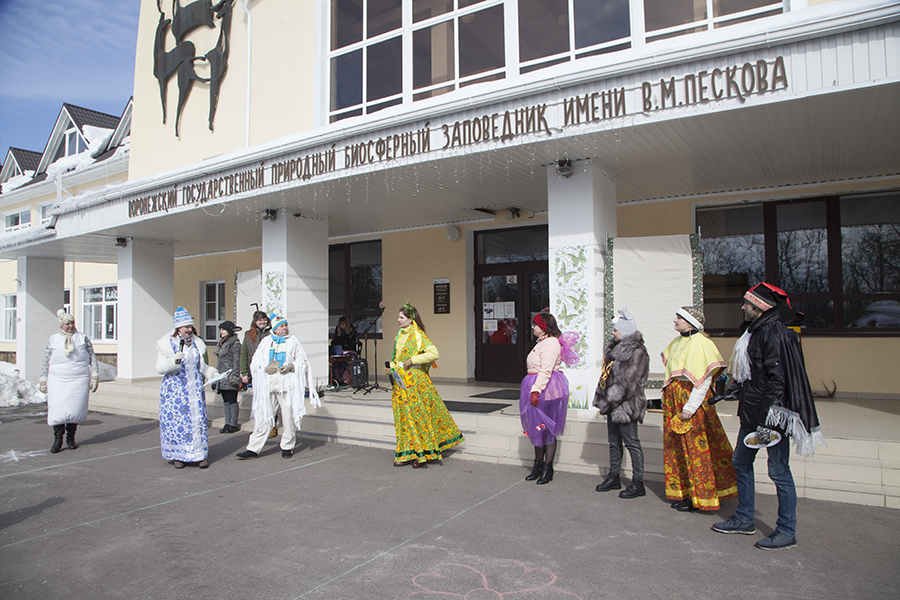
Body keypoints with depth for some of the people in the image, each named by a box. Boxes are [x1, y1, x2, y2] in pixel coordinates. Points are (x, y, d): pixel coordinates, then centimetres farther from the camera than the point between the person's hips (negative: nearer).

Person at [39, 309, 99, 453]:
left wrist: (94, 376, 4)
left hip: (78, 381, 0)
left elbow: (92, 358, 10)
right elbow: (46, 361, 14)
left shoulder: (83, 338, 9)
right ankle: (57, 440, 5)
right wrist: (43, 379, 12)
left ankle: (71, 438, 13)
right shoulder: (53, 340, 10)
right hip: (57, 380, 0)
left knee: (75, 409, -1)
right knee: (58, 409, -7)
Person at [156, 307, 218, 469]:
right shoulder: (167, 343, -4)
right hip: (175, 388, -3)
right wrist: (173, 361, -26)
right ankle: (177, 455, 13)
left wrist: (211, 373, 1)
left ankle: (199, 455, 8)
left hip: (195, 388, 3)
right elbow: (160, 368, -8)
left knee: (197, 420, 2)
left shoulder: (197, 343, 10)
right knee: (176, 420, -1)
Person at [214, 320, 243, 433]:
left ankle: (233, 424, -1)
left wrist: (235, 376, -19)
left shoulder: (235, 344, -8)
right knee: (226, 401, 10)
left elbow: (237, 362, -12)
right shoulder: (221, 343, 18)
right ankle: (227, 423, 15)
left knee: (232, 400, -6)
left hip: (230, 377, -8)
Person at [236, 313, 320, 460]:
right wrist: (265, 368, -6)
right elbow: (255, 360, 14)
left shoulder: (293, 342, 11)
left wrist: (291, 366, -11)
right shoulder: (266, 342, 16)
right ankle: (253, 449, 4)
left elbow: (302, 360, 8)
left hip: (287, 382, -1)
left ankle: (287, 447, 12)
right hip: (267, 384, 2)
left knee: (288, 416, -2)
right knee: (262, 416, -1)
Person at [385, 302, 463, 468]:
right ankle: (406, 454, 14)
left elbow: (434, 354, -20)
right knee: (403, 416, 8)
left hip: (415, 380, -7)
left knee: (418, 414, -2)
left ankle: (421, 453, 7)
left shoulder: (418, 336, -10)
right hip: (400, 381, 7)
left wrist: (412, 361, -19)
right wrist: (390, 367, 5)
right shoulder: (399, 335, 14)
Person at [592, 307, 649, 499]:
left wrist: (608, 401, -17)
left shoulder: (637, 351, -16)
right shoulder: (616, 347, 14)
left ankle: (638, 483, 7)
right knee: (614, 441, 16)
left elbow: (627, 382, -20)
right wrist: (603, 399, 12)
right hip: (614, 404, 9)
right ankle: (613, 477, 27)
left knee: (631, 442, -2)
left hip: (626, 404, -9)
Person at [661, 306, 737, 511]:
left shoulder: (699, 343, -14)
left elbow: (704, 378, -18)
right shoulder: (677, 342, 13)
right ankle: (684, 492, 21)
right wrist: (668, 397, 16)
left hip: (691, 399, -9)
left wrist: (691, 406, -21)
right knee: (676, 446, 11)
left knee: (694, 447, -1)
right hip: (673, 399, 9)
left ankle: (699, 497, 10)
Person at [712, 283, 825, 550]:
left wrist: (766, 418, -24)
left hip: (772, 414, -10)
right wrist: (735, 387, 26)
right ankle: (744, 520, 29)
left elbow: (776, 380, -23)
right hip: (751, 413, 11)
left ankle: (787, 532, 14)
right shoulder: (757, 331, 12)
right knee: (741, 463, 16)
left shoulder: (774, 334, -18)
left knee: (778, 471, 0)